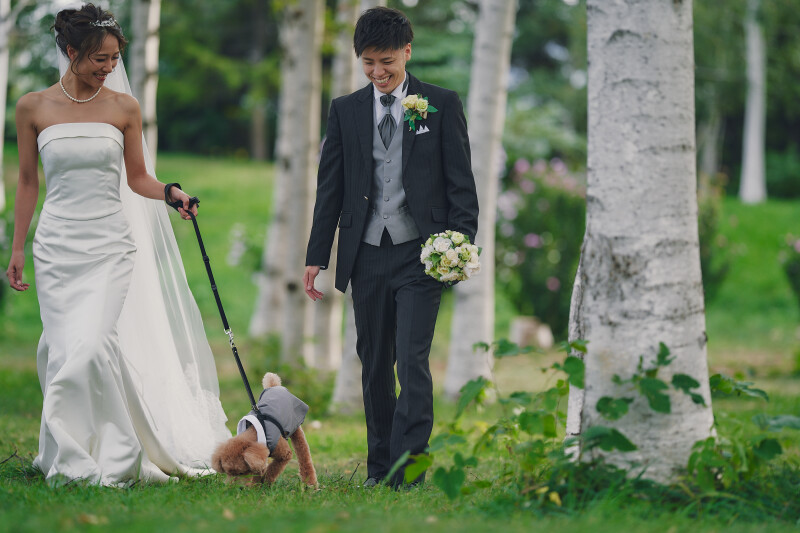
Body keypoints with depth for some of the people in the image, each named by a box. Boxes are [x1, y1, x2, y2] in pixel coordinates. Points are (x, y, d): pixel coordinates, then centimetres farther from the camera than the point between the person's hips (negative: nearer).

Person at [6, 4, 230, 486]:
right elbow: (28, 181, 9)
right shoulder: (34, 108, 2)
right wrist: (17, 247, 9)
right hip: (57, 244, 1)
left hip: (110, 246, -1)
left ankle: (107, 458, -4)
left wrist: (169, 192, -11)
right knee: (62, 351, 0)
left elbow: (137, 178, 9)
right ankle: (69, 456, 11)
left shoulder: (124, 107, 3)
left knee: (91, 347, -14)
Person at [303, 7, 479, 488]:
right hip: (366, 256, 4)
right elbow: (330, 188, 12)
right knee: (375, 365, 10)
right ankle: (379, 469, 19)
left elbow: (461, 183, 2)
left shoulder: (442, 105, 3)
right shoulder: (346, 110, 10)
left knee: (412, 363, -13)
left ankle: (407, 476, -14)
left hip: (420, 254, -3)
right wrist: (317, 257, 8)